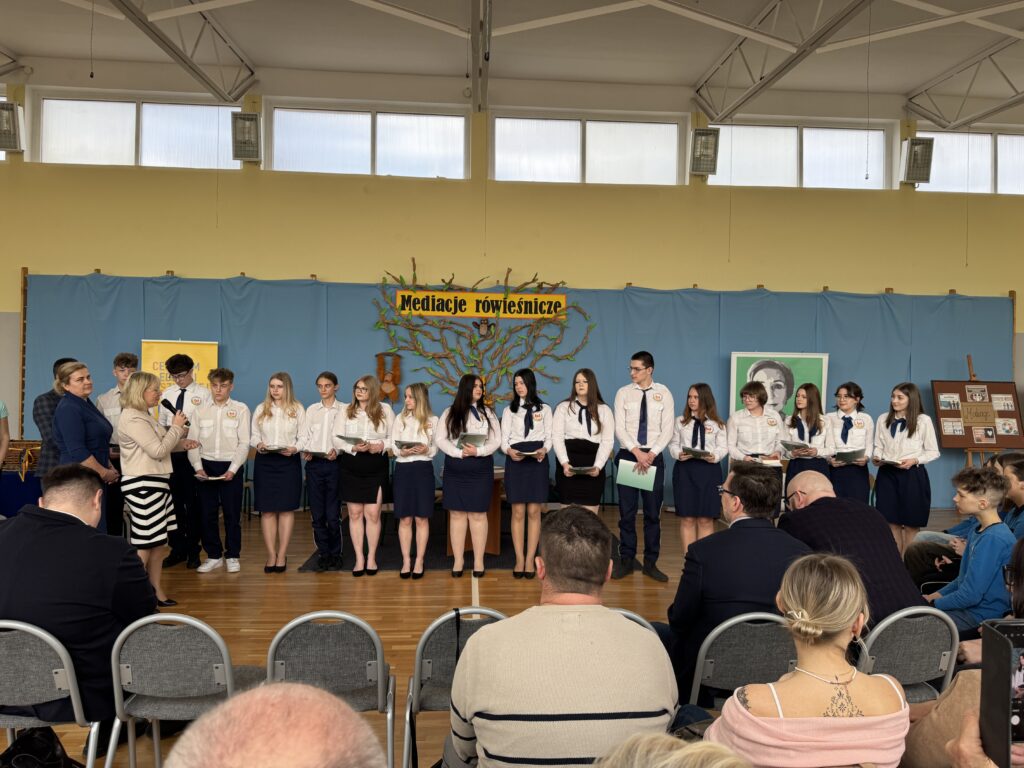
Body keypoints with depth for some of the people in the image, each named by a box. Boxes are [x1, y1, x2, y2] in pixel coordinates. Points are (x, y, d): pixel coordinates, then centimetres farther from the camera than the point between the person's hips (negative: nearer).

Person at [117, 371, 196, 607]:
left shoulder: (143, 415, 15)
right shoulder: (133, 418, -17)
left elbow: (159, 445, 23)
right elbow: (158, 451, -19)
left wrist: (181, 443, 8)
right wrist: (176, 428, -8)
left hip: (156, 482, 10)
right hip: (142, 485, -10)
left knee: (159, 541, 13)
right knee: (144, 543, -5)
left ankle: (156, 591, 21)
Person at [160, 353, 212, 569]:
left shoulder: (203, 394, -4)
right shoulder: (167, 394, 12)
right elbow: (161, 423, 16)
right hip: (170, 453, 5)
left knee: (193, 503, 4)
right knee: (173, 501, 10)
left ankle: (193, 550, 16)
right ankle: (177, 549, 22)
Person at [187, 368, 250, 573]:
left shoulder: (241, 409, -1)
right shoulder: (200, 411, 7)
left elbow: (244, 443, -5)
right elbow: (192, 443, 5)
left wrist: (232, 470, -13)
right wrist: (198, 468, -8)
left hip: (230, 467, -2)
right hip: (206, 466, 3)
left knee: (232, 514, 3)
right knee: (207, 514, 6)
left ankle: (233, 556, 16)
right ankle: (214, 556, 20)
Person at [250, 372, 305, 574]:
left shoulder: (297, 409, 5)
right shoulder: (260, 409, 10)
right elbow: (253, 435, 9)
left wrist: (295, 448, -16)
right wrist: (259, 444, -12)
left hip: (289, 461, -1)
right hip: (264, 461, 2)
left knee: (286, 509, 0)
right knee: (267, 510, 0)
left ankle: (282, 555, 7)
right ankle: (271, 555, 7)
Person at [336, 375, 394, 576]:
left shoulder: (385, 410, 3)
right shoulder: (346, 411, 5)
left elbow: (394, 437, 2)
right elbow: (337, 439, -1)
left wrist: (381, 446, -16)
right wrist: (353, 448, -17)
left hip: (376, 467, -1)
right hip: (351, 467, 1)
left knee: (373, 513, -1)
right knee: (355, 513, 4)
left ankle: (371, 557, 12)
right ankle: (359, 558, 13)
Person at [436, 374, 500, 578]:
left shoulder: (488, 412, 7)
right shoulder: (450, 413, 4)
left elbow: (496, 440, 2)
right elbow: (441, 440, -1)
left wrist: (477, 451, -15)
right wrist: (460, 453, -15)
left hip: (481, 469, 0)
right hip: (455, 469, 0)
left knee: (478, 514, 1)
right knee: (457, 514, 2)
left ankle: (478, 560, 6)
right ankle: (458, 560, 8)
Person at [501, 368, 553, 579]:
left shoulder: (544, 409, 12)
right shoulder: (509, 410, 13)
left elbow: (549, 437, 6)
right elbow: (504, 439, 5)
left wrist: (544, 450, -15)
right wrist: (509, 450, -16)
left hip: (538, 460, 0)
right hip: (515, 460, 1)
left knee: (534, 511, -2)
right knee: (518, 512, -2)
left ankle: (530, 559, 2)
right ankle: (519, 559, 4)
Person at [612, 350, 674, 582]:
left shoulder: (663, 393, 2)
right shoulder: (623, 393, 2)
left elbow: (667, 430, -3)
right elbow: (619, 428, -5)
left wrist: (651, 454, -14)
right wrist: (637, 452, -17)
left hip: (654, 457, 0)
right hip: (628, 455, 0)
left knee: (653, 512, 5)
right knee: (627, 511, 3)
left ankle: (650, 563, 15)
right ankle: (626, 561, 14)